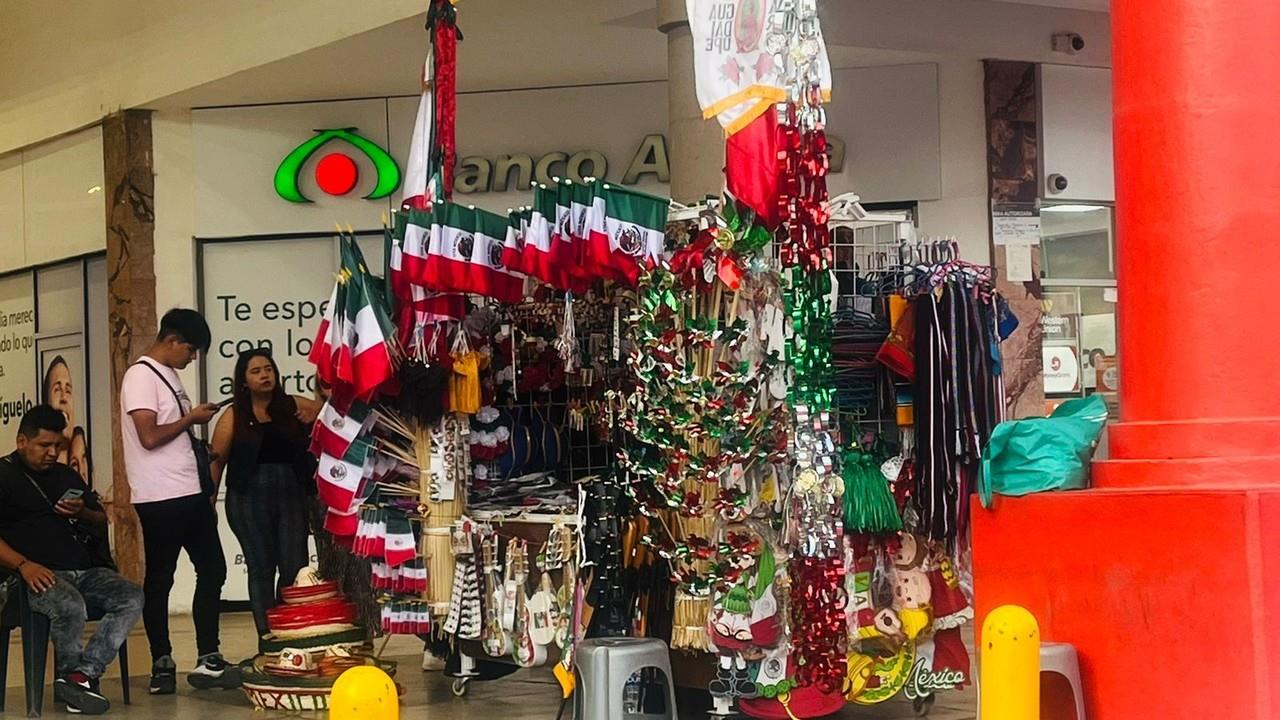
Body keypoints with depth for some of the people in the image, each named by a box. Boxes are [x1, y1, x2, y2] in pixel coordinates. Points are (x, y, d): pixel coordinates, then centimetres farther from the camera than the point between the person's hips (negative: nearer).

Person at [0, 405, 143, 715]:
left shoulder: (66, 476, 26)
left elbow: (102, 523, 29)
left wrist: (83, 513, 4)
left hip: (86, 570, 6)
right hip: (41, 574, -6)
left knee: (132, 597, -21)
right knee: (71, 606, -37)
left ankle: (82, 675, -27)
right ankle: (72, 677, -12)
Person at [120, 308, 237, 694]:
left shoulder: (169, 375, 17)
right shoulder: (141, 376, -11)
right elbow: (150, 436, -21)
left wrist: (208, 485, 17)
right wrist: (192, 418, -9)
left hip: (191, 493, 9)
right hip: (161, 499, -9)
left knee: (212, 569, 8)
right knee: (159, 579, 1)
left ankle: (208, 661, 12)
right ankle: (162, 665, 9)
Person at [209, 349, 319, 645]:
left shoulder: (293, 406, 7)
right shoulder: (234, 416, 3)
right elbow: (217, 460, 3)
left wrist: (314, 419, -8)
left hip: (291, 495, 2)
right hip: (250, 498, -2)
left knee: (295, 568, -2)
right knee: (261, 569, 3)